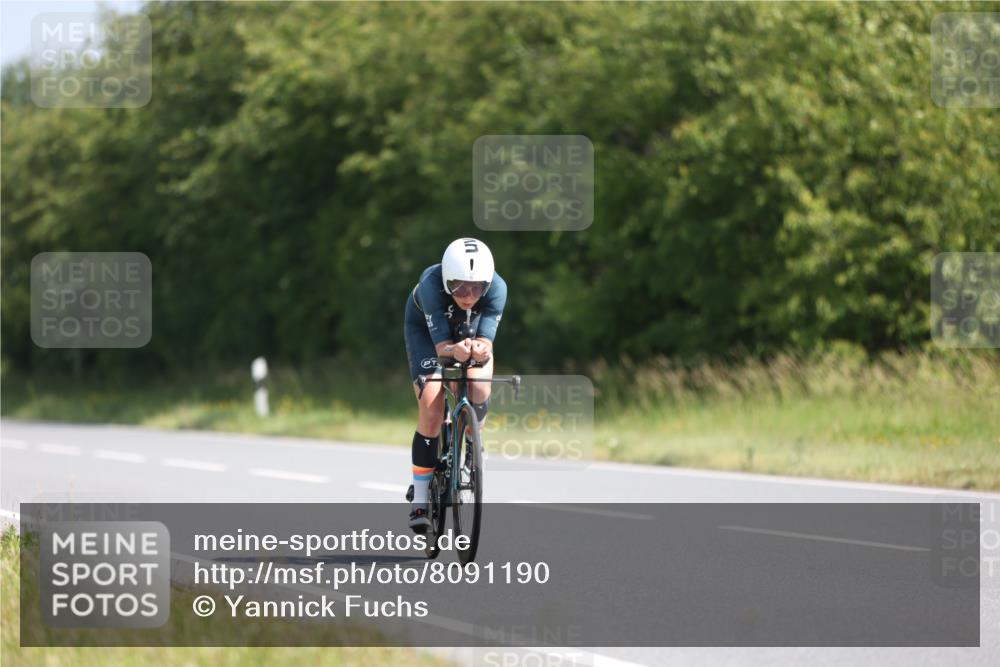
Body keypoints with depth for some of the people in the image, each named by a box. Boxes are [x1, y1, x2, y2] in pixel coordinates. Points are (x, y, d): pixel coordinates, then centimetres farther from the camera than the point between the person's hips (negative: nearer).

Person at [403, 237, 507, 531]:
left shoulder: (496, 288, -34)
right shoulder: (431, 284, -39)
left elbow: (485, 340, -39)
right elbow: (441, 344, -41)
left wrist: (481, 350, -62)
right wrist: (454, 350, -63)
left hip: (469, 330, 2)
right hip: (426, 328, -2)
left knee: (479, 393, -24)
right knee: (431, 409, -17)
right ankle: (420, 498, -8)